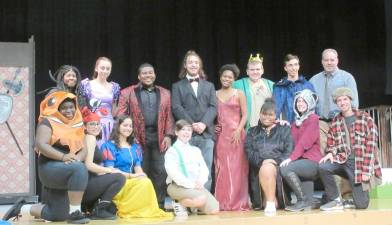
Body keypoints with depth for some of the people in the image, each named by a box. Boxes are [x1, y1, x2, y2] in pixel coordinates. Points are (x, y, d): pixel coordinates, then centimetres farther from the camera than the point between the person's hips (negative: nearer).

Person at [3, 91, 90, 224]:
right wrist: (63, 156, -28)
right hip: (50, 168, -7)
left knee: (56, 215, 7)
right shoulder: (48, 122, -4)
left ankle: (21, 208, 28)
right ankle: (74, 213, -28)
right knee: (80, 169, -36)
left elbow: (83, 149, 6)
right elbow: (40, 144, -18)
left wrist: (77, 158, -18)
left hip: (68, 173, 7)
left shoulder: (77, 126, 14)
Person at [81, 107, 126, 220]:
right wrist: (110, 170, -10)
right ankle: (98, 209, -12)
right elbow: (88, 165, -20)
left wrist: (107, 171, 2)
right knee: (119, 178, -15)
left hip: (86, 185, 10)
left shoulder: (89, 138, 20)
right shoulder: (90, 138, -8)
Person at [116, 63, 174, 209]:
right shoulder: (127, 93, 8)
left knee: (160, 172, 0)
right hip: (138, 138, -2)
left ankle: (159, 205, 7)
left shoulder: (164, 93, 16)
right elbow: (120, 116, 3)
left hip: (159, 138, 2)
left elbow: (168, 116, 13)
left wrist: (168, 135, 1)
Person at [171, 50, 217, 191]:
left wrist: (204, 124, -10)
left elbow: (213, 107, 7)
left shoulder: (209, 86, 21)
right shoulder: (177, 86, 14)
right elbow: (176, 108, 0)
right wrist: (191, 124, -13)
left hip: (206, 133, 2)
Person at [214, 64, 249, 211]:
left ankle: (238, 202, 3)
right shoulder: (215, 95, 11)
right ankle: (223, 202, 6)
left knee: (236, 167, -3)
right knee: (222, 168, 1)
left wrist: (238, 130, -13)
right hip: (220, 135, 2)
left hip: (236, 134, -2)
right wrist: (213, 126, -3)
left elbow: (244, 115, -1)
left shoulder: (239, 94, 5)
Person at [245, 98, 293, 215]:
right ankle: (273, 202, -26)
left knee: (267, 169, -35)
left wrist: (276, 161, -13)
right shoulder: (252, 132, 22)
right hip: (259, 167, 2)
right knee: (265, 169, -34)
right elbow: (249, 152, 6)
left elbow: (289, 152, 5)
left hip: (279, 166, -2)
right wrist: (262, 161, -13)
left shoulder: (284, 130, 18)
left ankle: (270, 204, -32)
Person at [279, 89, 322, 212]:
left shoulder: (313, 119, -1)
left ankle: (303, 200, -14)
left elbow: (305, 142, -14)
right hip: (300, 160, 7)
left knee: (285, 169, -27)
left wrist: (291, 158, -21)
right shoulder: (296, 122, 22)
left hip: (312, 160, -7)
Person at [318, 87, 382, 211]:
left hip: (359, 163, -3)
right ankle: (335, 200, -10)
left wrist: (367, 171, -14)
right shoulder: (335, 122, 8)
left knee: (361, 204, -9)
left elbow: (371, 146, -7)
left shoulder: (365, 119, -4)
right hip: (342, 159, 3)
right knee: (322, 167, -29)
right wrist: (331, 153, -7)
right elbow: (331, 142, 17)